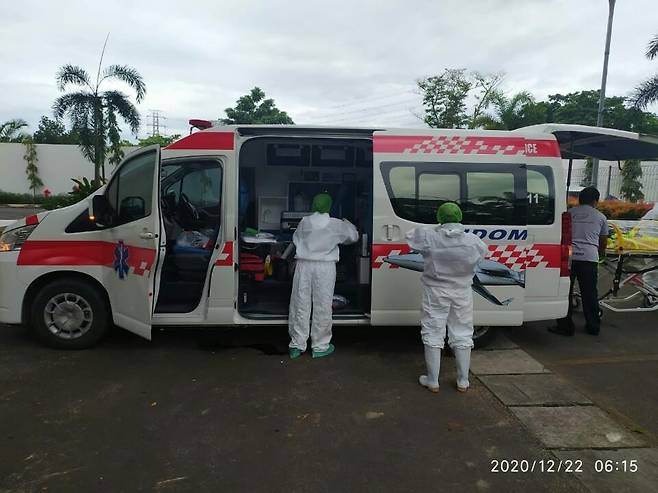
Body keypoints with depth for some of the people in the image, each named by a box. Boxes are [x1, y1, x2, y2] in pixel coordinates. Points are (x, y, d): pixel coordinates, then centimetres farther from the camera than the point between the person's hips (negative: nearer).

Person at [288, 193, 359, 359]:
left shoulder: (304, 222, 2)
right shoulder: (337, 225, -2)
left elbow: (296, 240, 14)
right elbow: (353, 236, 12)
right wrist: (347, 224, 30)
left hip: (304, 265, 2)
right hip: (325, 267, -2)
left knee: (300, 304, 8)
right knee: (322, 306, 6)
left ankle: (297, 345, 15)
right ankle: (320, 346, 14)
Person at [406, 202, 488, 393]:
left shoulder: (429, 237, -16)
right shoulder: (473, 242, -11)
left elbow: (410, 236, 1)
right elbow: (483, 252, 9)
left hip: (436, 293, -2)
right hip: (462, 293, 2)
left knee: (433, 335, 10)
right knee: (462, 336, 15)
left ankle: (432, 381, 16)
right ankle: (463, 381, 25)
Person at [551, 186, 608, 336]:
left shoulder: (569, 213, 14)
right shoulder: (600, 217, 15)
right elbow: (603, 241, 24)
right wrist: (601, 252, 44)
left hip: (569, 256, -1)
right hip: (589, 258, 1)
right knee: (590, 294, 11)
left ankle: (565, 326, 6)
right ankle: (593, 327, 22)